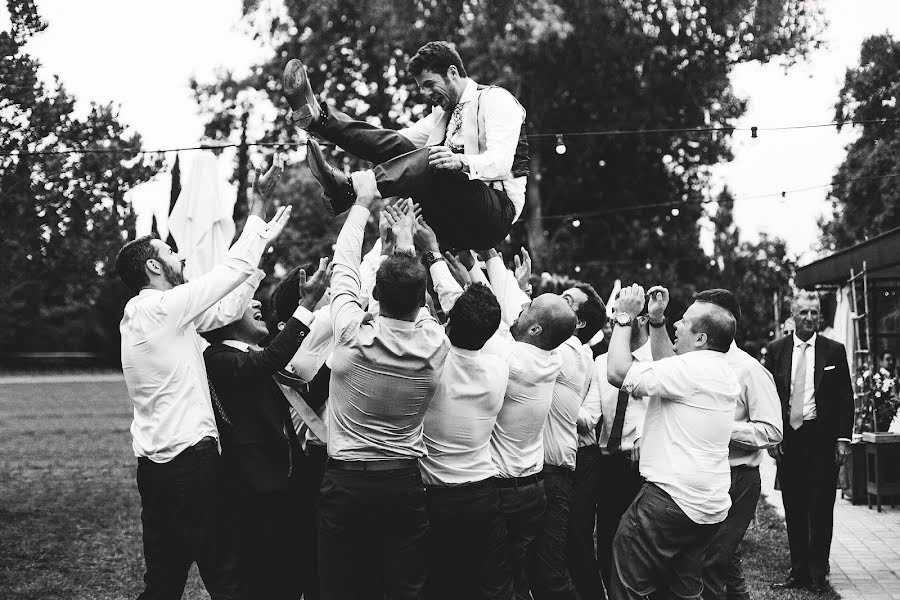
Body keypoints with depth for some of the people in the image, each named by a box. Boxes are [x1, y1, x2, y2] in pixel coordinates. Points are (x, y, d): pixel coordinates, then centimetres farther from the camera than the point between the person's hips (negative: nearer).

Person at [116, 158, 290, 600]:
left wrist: (261, 245, 20)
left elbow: (226, 310, 17)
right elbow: (231, 270, -8)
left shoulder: (145, 314, 16)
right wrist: (259, 203, 1)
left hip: (156, 464, 10)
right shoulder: (161, 308, -12)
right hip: (190, 461, -10)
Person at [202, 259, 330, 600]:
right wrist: (307, 304, -28)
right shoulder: (217, 357, -8)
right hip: (257, 493, -8)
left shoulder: (259, 352, 17)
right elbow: (266, 363, -25)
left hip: (289, 486, 8)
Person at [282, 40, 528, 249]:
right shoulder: (443, 111, 25)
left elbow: (501, 162, -17)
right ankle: (318, 117, -24)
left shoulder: (494, 99, -2)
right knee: (395, 144, -8)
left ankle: (346, 190, -46)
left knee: (431, 159, -33)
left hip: (498, 209, -7)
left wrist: (461, 162, -36)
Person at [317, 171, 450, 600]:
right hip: (405, 483, 2)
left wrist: (363, 203, 15)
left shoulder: (354, 335, -14)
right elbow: (417, 305, 14)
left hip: (345, 480, -1)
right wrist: (405, 242, 27)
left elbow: (344, 267, 1)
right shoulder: (435, 345, -9)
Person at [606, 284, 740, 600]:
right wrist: (656, 321, 17)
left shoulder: (692, 368, -17)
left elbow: (618, 373, -19)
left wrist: (625, 318, -8)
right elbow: (667, 367, 25)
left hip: (672, 500, -10)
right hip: (708, 507, 10)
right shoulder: (723, 372, 11)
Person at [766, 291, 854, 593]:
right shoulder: (775, 350, 5)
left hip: (822, 438, -1)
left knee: (821, 508, 2)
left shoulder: (834, 351, 3)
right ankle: (799, 571, 14)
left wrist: (843, 438, -5)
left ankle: (818, 573, 10)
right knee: (794, 509, 7)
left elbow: (845, 397, 3)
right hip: (788, 438, 2)